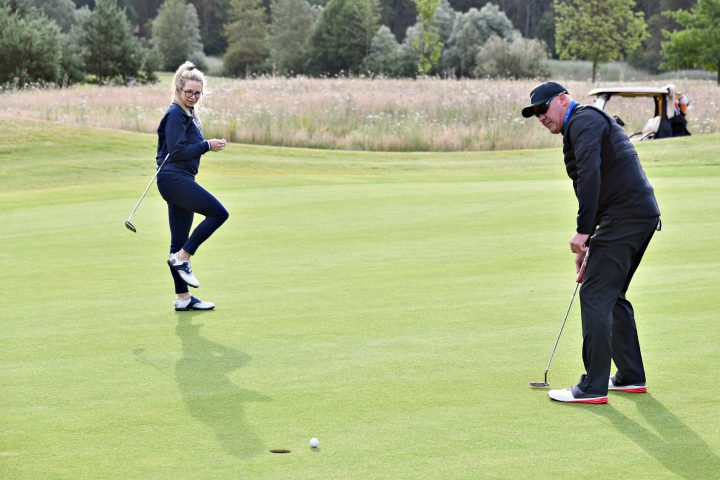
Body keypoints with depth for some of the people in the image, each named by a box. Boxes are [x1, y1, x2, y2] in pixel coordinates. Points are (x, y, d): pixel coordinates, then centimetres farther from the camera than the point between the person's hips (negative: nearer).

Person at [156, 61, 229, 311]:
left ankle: (183, 298, 11)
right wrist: (207, 145, -15)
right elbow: (177, 151, -19)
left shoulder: (188, 113, 19)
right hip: (174, 178, -10)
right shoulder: (176, 114, -11)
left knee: (180, 241, 9)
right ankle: (181, 258, -12)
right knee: (218, 213, -18)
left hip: (181, 180, 10)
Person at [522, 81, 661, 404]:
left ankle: (593, 387, -6)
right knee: (613, 296, 18)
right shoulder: (590, 122, 26)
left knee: (595, 296, -8)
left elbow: (591, 173, -23)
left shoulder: (583, 121, -7)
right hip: (642, 216, 10)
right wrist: (587, 245, 27)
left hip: (624, 217, -10)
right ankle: (631, 377, 25)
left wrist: (583, 231, -22)